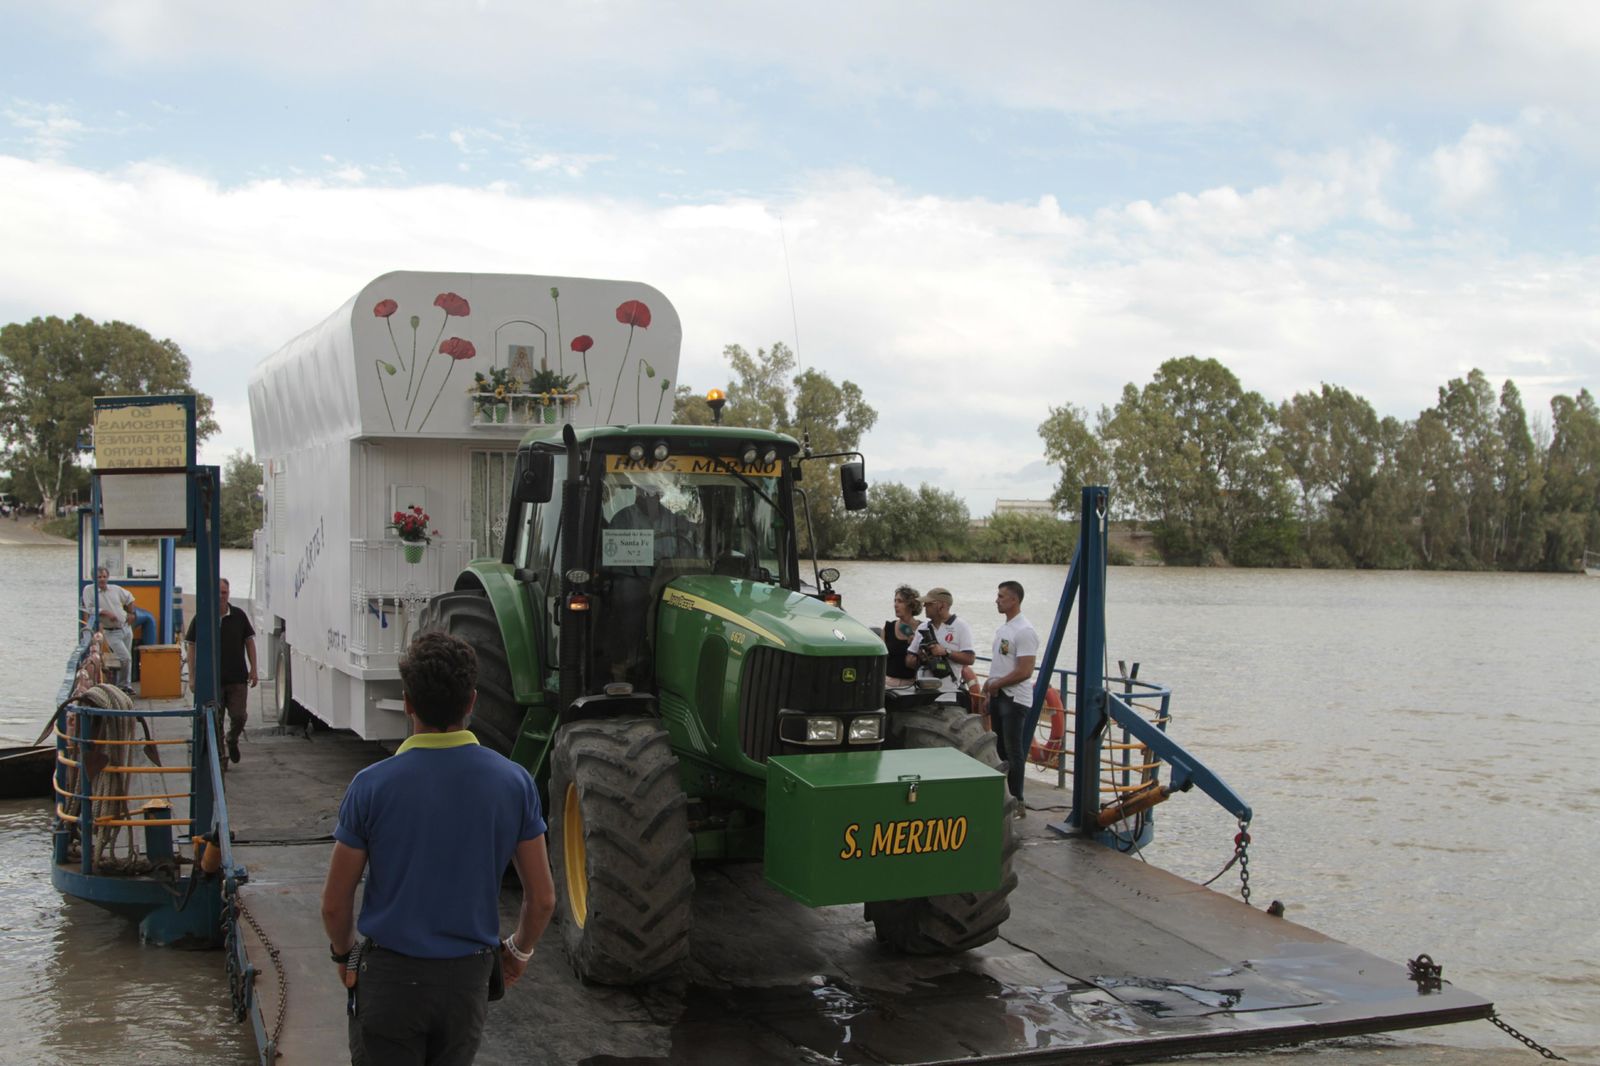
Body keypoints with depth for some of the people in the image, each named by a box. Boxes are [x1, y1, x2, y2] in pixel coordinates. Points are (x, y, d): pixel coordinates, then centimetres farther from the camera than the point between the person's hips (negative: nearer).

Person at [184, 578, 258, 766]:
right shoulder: (200, 619, -1)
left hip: (238, 678, 1)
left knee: (239, 716, -4)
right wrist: (192, 676, -2)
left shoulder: (239, 616, 3)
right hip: (211, 679, -1)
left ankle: (232, 740, 27)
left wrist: (253, 669, 3)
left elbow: (249, 641, 9)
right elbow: (191, 646, 2)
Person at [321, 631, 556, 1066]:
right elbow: (542, 899, -2)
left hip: (390, 976, -2)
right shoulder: (514, 782, -8)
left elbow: (335, 903, -7)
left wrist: (344, 952, 13)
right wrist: (518, 950, 17)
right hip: (468, 977, 2)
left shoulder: (372, 785, -14)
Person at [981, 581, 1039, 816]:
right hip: (998, 697, 10)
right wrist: (989, 685, 10)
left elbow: (1024, 672, -22)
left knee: (1014, 752, -4)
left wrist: (996, 684, -15)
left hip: (1015, 699, -10)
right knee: (1000, 750, 14)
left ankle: (1017, 802, 1)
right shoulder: (1003, 628, 14)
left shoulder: (1024, 631, -16)